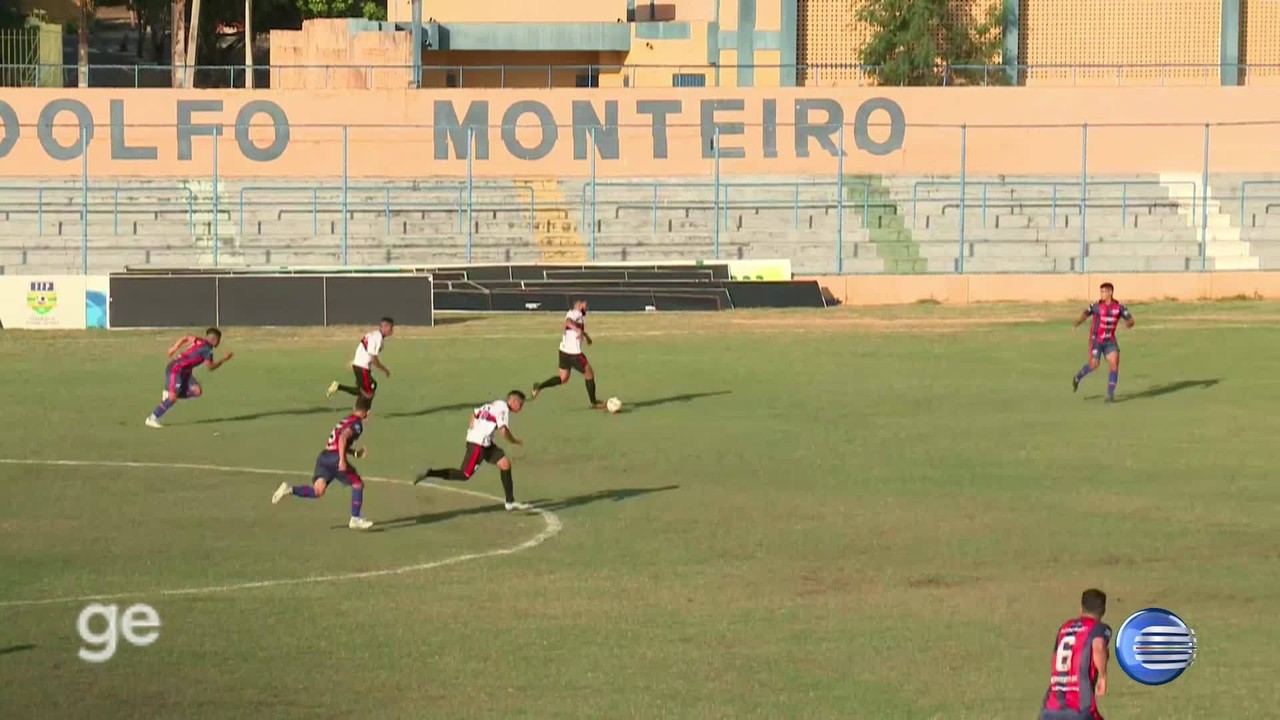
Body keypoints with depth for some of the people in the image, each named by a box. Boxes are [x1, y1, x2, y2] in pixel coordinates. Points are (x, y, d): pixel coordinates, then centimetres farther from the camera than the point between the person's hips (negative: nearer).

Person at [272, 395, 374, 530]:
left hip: (324, 455, 8)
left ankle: (289, 489, -18)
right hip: (335, 458, -8)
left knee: (317, 491, 2)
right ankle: (355, 519, 11)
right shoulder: (357, 424, -3)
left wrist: (356, 453, 27)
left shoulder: (346, 420, 24)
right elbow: (343, 438, -20)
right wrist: (342, 460, -25)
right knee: (358, 484, 8)